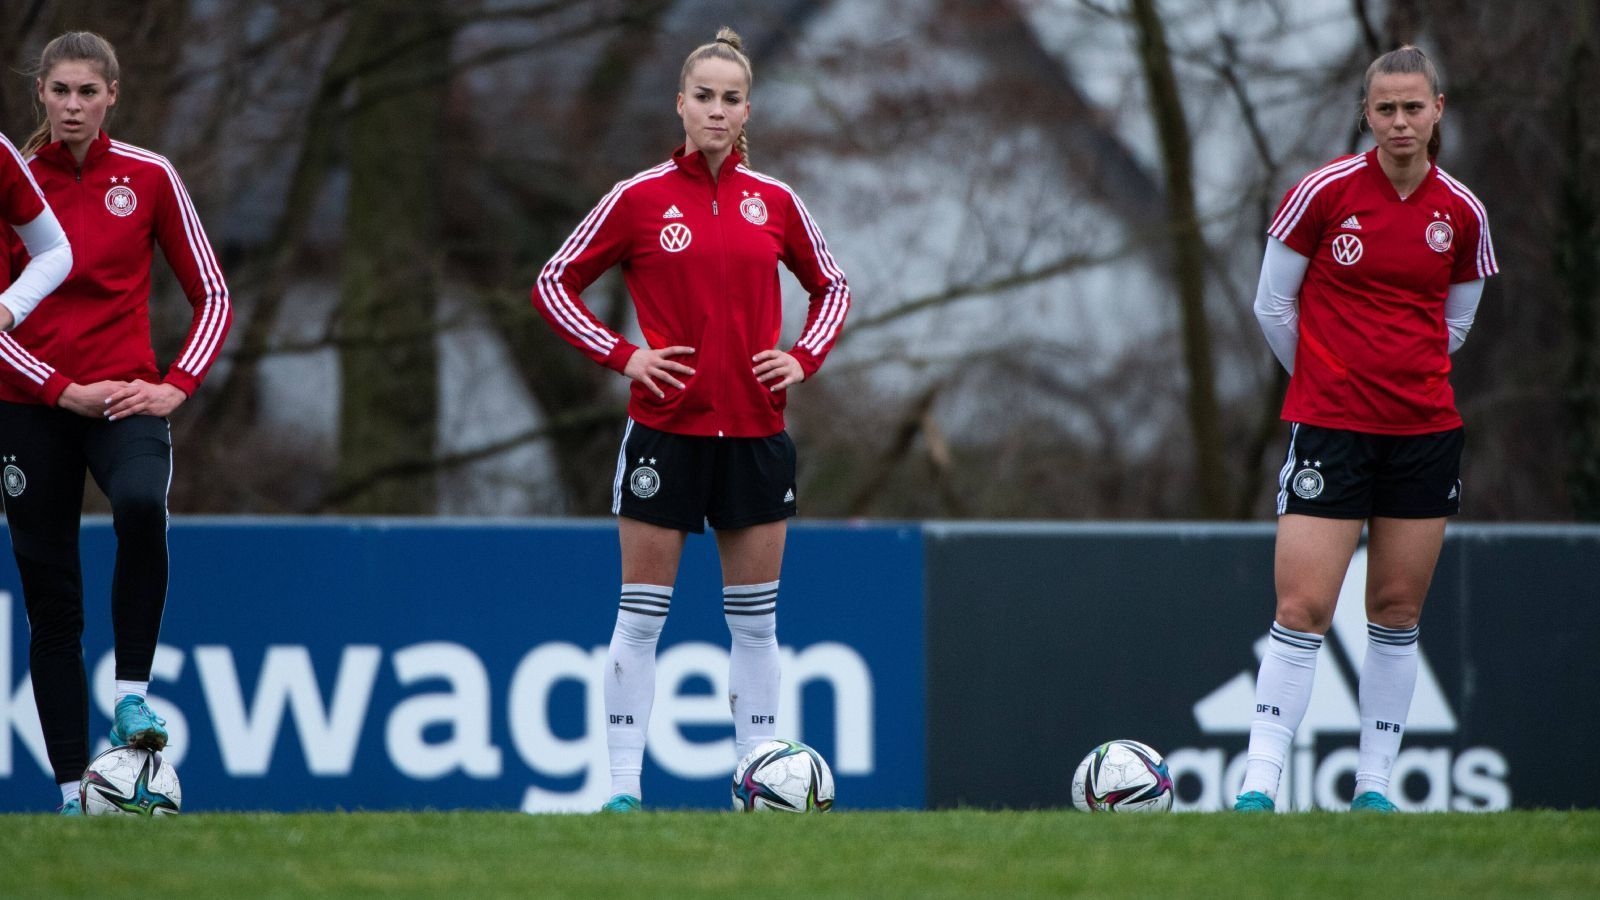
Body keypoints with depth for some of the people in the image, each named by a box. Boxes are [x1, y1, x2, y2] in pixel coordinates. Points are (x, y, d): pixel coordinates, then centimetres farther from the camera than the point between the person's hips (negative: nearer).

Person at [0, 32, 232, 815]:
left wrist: (175, 386, -7)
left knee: (141, 505, -34)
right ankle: (73, 788, 4)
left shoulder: (148, 178, 2)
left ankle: (133, 694, -24)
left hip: (124, 396, -1)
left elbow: (211, 294, 6)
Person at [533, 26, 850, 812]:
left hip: (754, 434, 3)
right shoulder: (639, 199, -3)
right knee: (641, 615, -2)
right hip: (666, 430, -3)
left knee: (755, 619, 6)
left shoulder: (774, 202, 5)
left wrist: (804, 358, 3)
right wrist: (622, 356, -7)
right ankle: (622, 785, 0)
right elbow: (554, 283, 4)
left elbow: (831, 287, 20)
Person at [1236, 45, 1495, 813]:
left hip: (1425, 427, 3)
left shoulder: (1461, 213, 3)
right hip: (1329, 426, -3)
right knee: (1302, 608, -10)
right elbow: (1272, 305, 3)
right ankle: (1258, 786, -8)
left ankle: (1373, 785, 14)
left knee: (1397, 610, 7)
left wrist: (1404, 374, 12)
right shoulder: (1325, 193, -7)